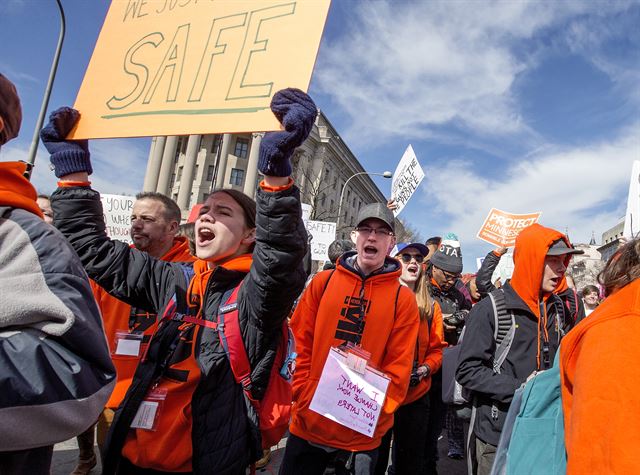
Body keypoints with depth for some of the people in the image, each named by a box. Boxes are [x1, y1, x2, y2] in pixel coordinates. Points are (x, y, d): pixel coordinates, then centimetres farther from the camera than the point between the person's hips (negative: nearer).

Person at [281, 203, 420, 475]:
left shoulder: (403, 299, -3)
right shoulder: (323, 282, 0)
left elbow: (398, 368, -5)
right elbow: (301, 344, 0)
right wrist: (305, 398, -8)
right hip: (307, 424, 1)